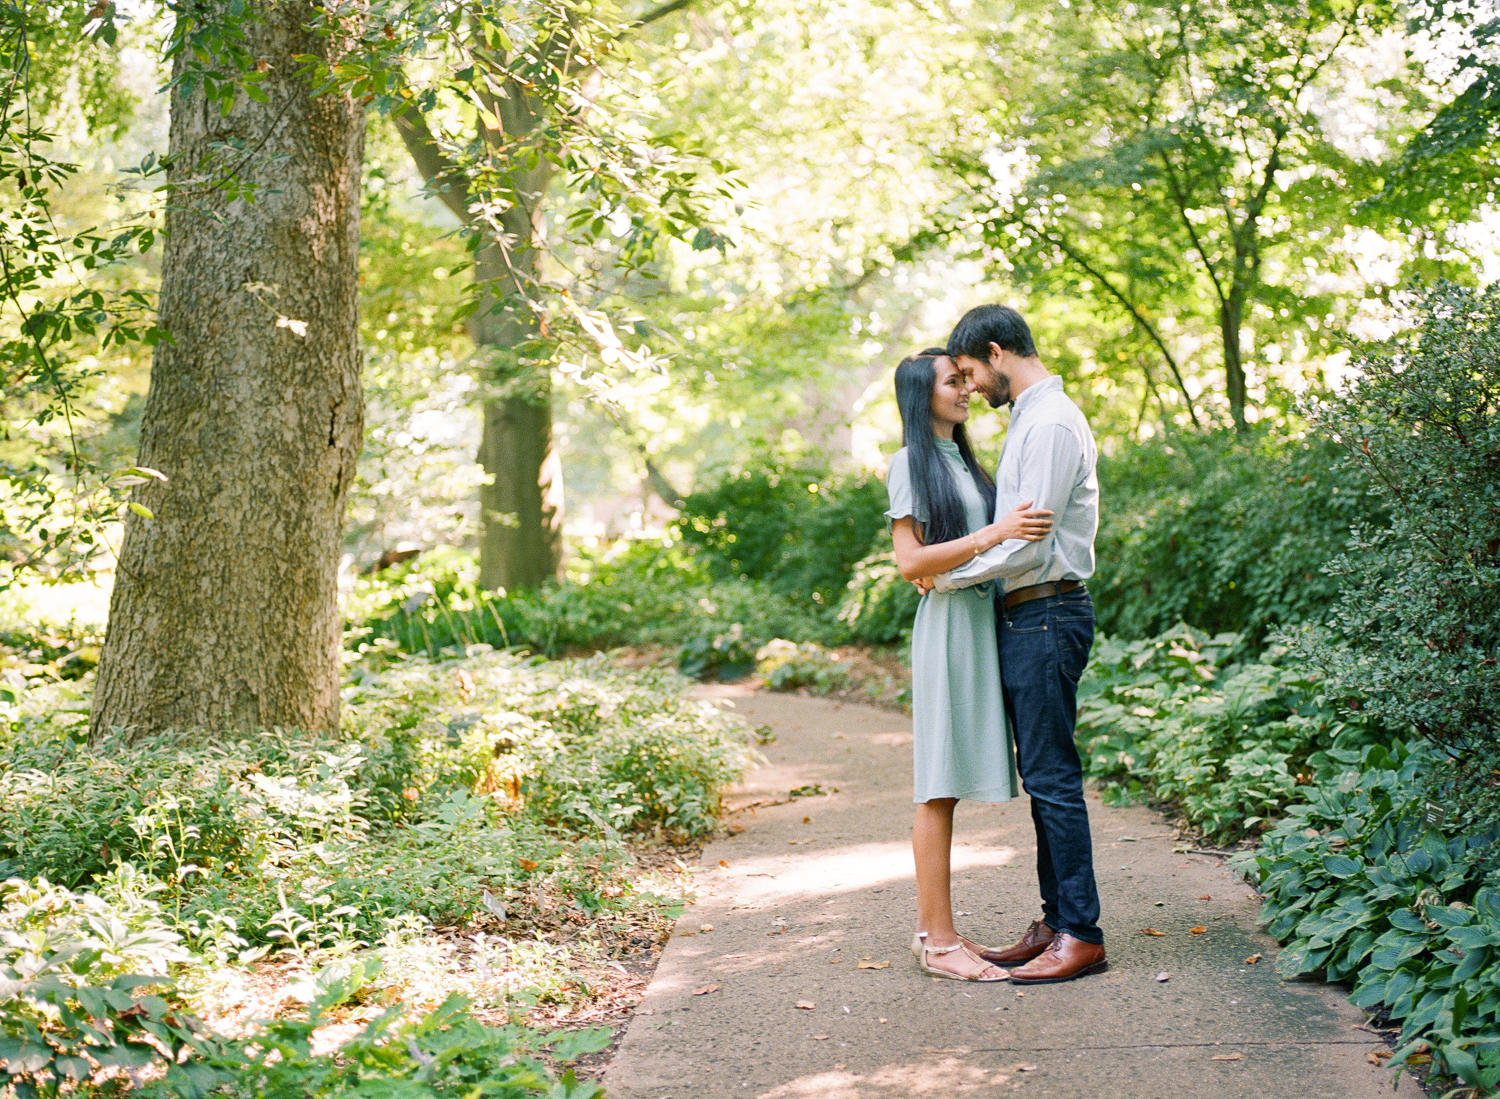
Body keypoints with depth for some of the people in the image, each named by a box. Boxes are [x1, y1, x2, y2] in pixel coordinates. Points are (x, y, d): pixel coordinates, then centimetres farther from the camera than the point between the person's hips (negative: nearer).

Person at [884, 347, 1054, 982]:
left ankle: (932, 929, 14)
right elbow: (910, 561, -15)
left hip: (982, 620, 8)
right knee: (940, 786, -6)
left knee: (948, 785, 9)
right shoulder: (911, 463, -7)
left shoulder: (960, 459, 18)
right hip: (947, 623, -8)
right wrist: (995, 534, -21)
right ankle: (939, 941, -3)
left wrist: (1022, 528, 10)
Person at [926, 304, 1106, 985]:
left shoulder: (1051, 423, -14)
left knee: (1052, 776, -7)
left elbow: (1028, 543, -19)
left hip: (1046, 616, -10)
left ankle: (1082, 935, -1)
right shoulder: (1030, 419, 18)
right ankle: (1056, 923, 19)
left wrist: (948, 576, -9)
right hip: (1024, 618, 10)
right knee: (1041, 775, 12)